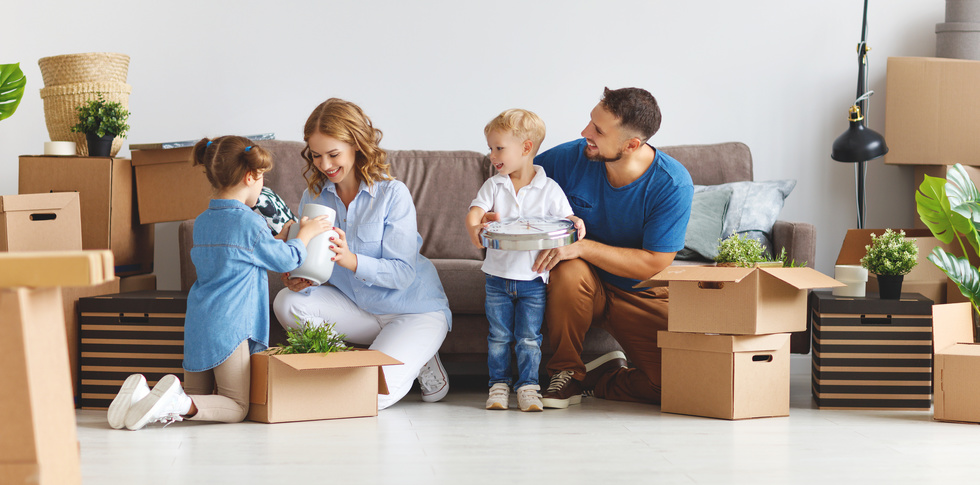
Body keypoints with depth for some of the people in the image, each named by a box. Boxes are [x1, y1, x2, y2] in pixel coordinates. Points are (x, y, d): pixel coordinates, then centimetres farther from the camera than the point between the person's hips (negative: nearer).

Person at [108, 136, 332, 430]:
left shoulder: (202, 221, 15)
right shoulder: (250, 223, -9)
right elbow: (287, 260, 4)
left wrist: (278, 240, 36)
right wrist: (305, 234, 22)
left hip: (197, 326, 7)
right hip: (229, 326, -7)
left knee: (196, 402, 16)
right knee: (236, 408, -1)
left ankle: (143, 395, -11)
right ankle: (178, 404, -27)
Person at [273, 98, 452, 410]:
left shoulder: (393, 194, -18)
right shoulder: (313, 197, -2)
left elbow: (403, 274, -22)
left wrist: (350, 259, -38)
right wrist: (298, 280, -27)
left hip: (414, 311, -5)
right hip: (356, 307, 5)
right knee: (287, 303, -20)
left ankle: (417, 361, 6)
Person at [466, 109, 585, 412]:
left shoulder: (549, 189, -4)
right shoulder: (493, 186, 2)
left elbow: (566, 218, -3)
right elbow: (475, 212, -8)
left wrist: (577, 225, -26)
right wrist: (474, 229, -30)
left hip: (533, 278, -2)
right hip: (498, 277, 2)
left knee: (529, 337, 1)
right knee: (499, 336, 7)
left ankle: (528, 386, 10)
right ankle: (499, 384, 17)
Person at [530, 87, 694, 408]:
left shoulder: (673, 184, -20)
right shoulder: (571, 158, -12)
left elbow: (653, 264, -21)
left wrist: (583, 247, -31)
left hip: (641, 296, -1)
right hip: (582, 285, 1)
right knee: (569, 271, -37)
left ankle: (599, 380, 9)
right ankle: (567, 373, -11)